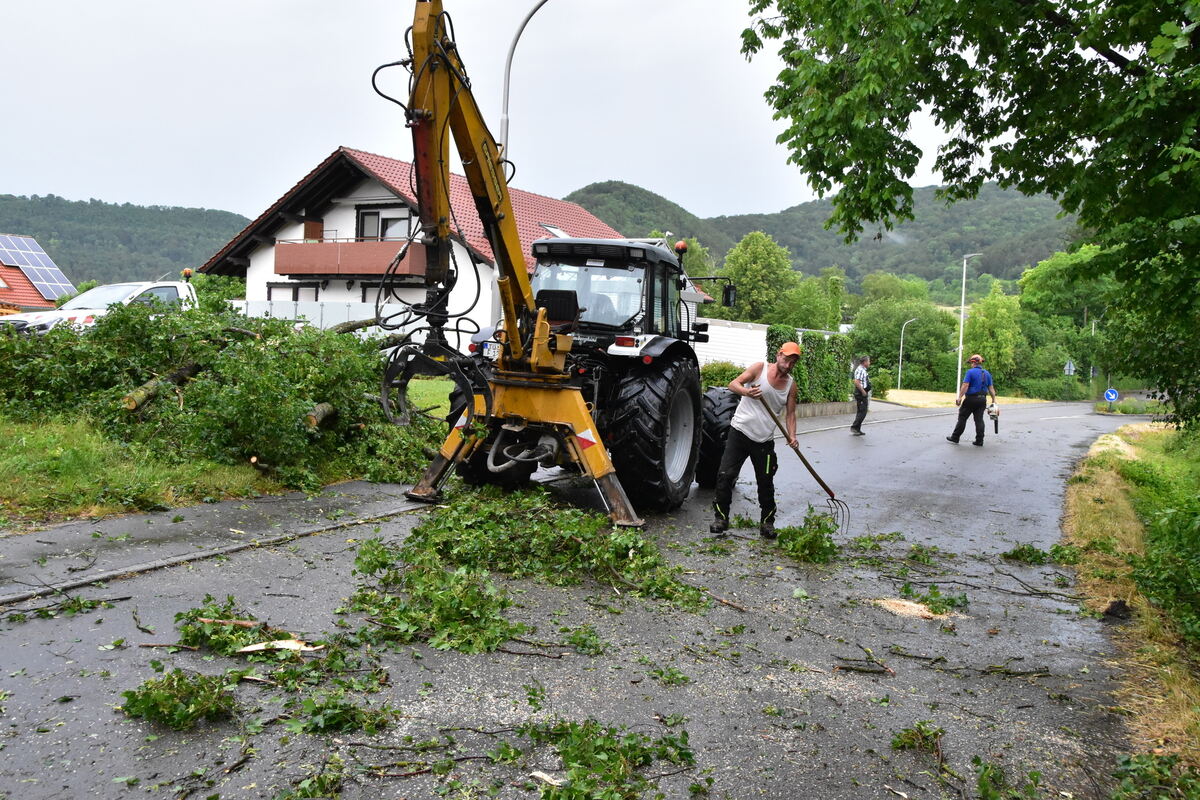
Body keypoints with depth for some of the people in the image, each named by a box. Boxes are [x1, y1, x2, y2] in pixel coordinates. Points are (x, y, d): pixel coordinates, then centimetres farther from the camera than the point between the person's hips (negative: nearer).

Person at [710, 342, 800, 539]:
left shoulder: (791, 384, 7)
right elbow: (733, 384, -13)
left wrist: (792, 436, -9)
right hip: (740, 431, -3)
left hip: (764, 440, 3)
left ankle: (767, 521, 21)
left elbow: (790, 413, 9)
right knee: (725, 475, -7)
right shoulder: (760, 368, -4)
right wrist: (746, 391, -36)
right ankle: (721, 518, 5)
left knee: (766, 482, 6)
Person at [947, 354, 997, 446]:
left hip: (971, 399, -5)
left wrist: (960, 397, -17)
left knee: (962, 418, 4)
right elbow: (991, 388, 8)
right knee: (979, 420, 6)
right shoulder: (987, 373, 10)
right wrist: (994, 400, 11)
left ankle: (955, 438, 10)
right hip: (982, 399, 6)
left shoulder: (970, 372, -9)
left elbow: (965, 386, -17)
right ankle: (979, 441, 3)